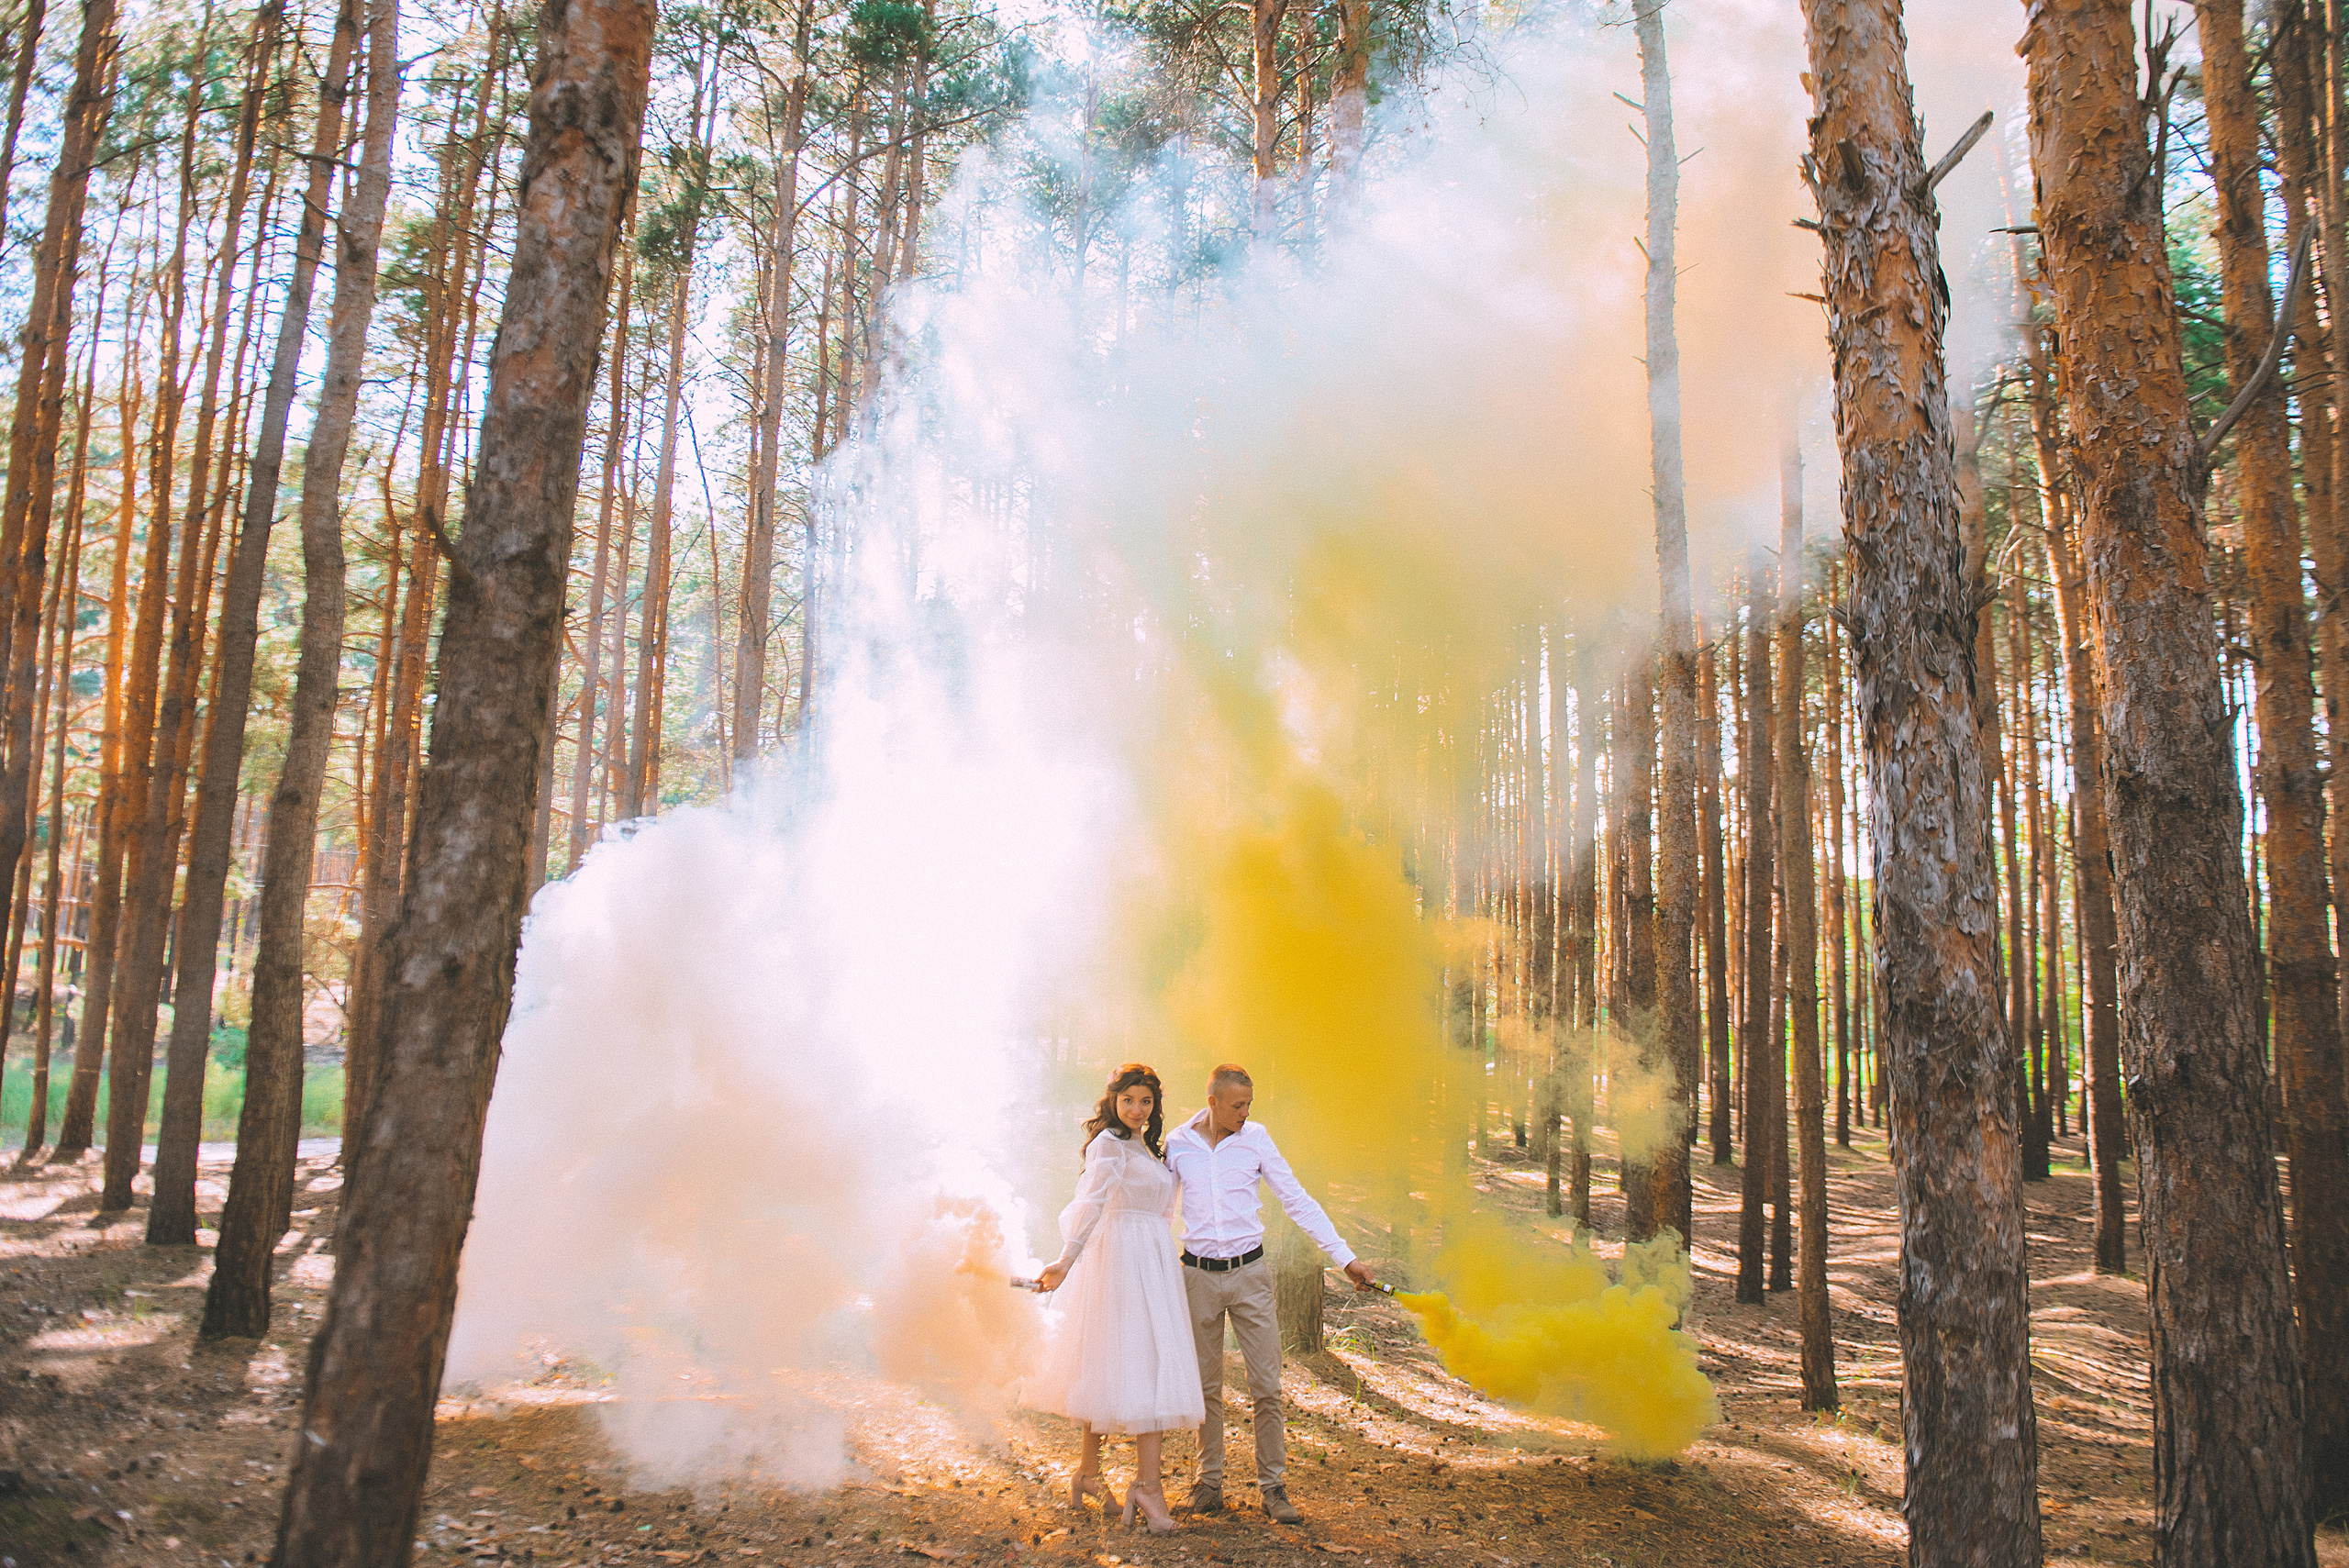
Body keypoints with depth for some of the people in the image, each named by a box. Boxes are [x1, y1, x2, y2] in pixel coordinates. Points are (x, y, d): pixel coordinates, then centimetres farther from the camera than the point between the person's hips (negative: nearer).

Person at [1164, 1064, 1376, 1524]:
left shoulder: (1255, 1138, -3)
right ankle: (1209, 1480, 23)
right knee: (1206, 1386, 9)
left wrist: (1346, 1258, -4)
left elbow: (1298, 1202, -1)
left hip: (1250, 1274, 0)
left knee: (1266, 1386, 0)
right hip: (1199, 1276, 0)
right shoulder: (1177, 1145, -2)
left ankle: (1272, 1485, 11)